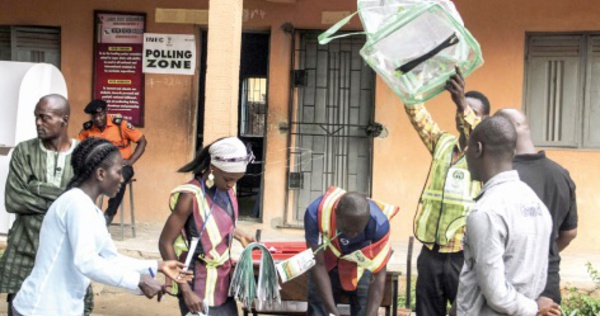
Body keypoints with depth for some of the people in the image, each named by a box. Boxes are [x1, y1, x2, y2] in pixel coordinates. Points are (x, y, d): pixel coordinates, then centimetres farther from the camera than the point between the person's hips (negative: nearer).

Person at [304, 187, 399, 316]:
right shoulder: (316, 213, -36)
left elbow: (378, 276, -29)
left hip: (363, 267, -1)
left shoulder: (379, 223, -36)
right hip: (328, 263, 1)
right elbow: (318, 265, -29)